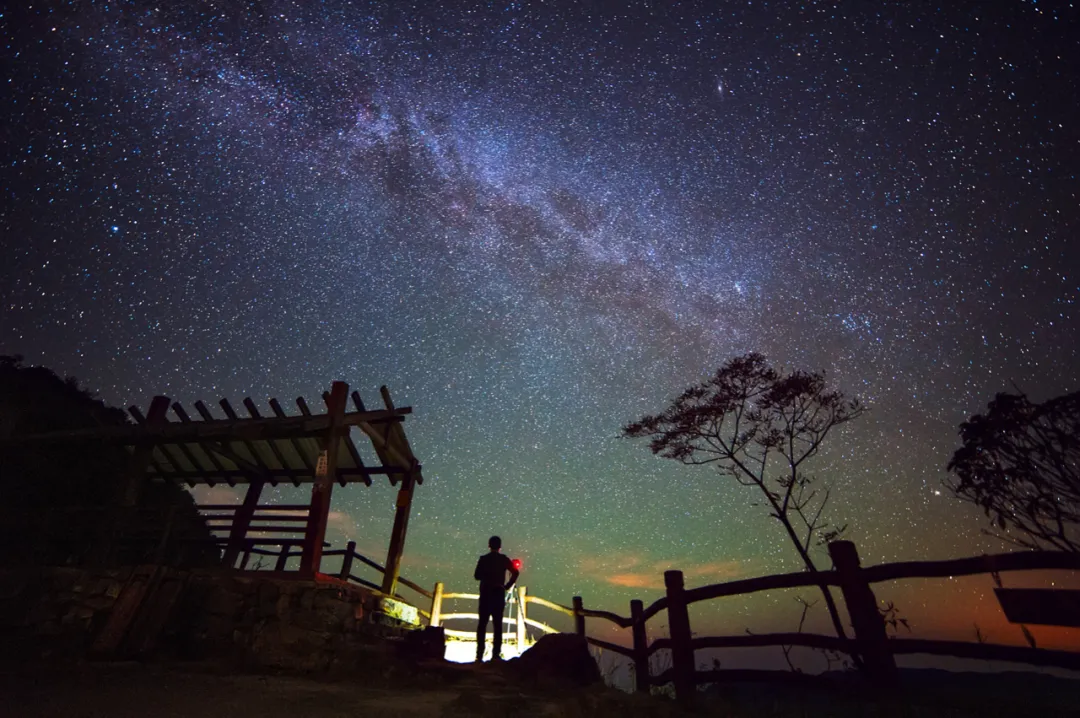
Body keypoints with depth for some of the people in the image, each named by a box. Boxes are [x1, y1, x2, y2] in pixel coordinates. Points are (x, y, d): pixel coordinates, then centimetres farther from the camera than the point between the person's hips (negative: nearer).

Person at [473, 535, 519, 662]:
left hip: (485, 593, 1)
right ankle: (496, 654, 0)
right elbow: (515, 572, -9)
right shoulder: (504, 559, -1)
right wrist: (507, 586, -1)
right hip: (498, 593, -1)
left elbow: (477, 576, 1)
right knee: (497, 624, 4)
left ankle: (480, 654, 5)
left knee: (482, 623, 7)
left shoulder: (483, 559, 0)